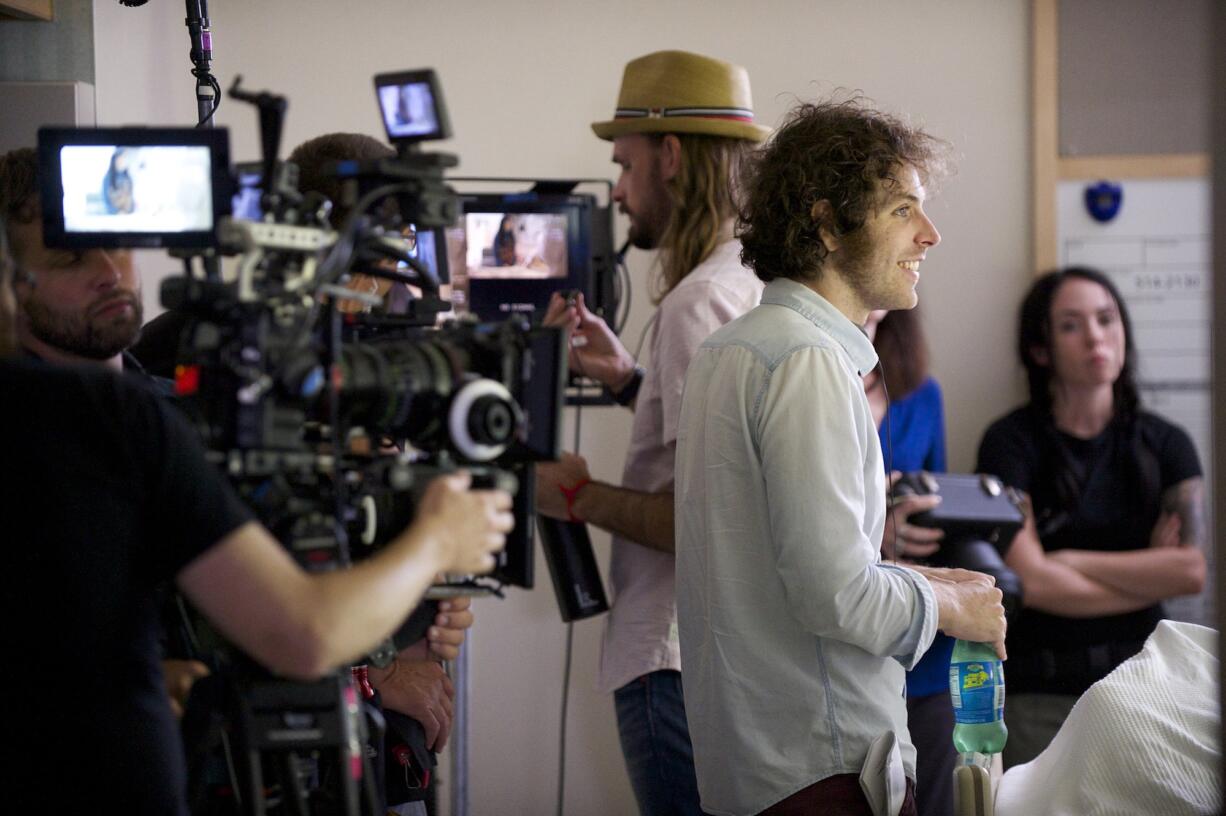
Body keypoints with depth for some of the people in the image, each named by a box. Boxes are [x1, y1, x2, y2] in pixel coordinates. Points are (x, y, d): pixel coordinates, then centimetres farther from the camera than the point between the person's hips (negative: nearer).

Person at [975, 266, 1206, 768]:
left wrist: (1070, 562, -9)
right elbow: (1031, 582, -14)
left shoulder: (1164, 444, 6)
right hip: (1040, 690, -3)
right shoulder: (1012, 443, -4)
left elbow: (1194, 570, -7)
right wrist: (1153, 576, -4)